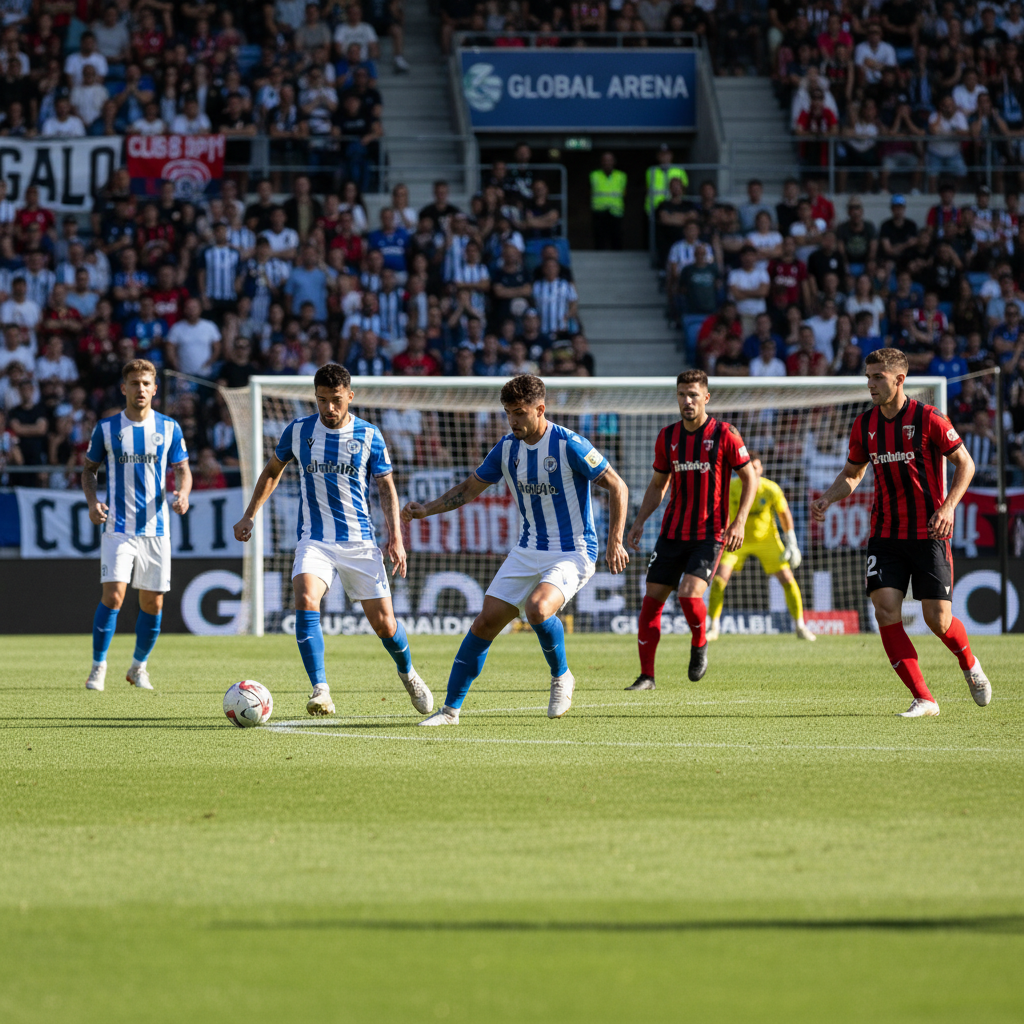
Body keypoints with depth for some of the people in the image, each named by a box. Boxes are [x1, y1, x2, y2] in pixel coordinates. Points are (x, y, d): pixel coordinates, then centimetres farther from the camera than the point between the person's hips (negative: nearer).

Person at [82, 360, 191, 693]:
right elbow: (89, 469, 10)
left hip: (155, 527, 2)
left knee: (153, 603, 5)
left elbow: (182, 469, 8)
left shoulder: (169, 428, 4)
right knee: (113, 594, -15)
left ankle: (139, 667, 25)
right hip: (118, 526, -2)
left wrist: (182, 493, -14)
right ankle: (98, 668, -3)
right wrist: (92, 501, -8)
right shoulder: (107, 428, 2)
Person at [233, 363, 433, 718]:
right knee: (305, 601, -27)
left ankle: (407, 674, 33)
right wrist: (250, 515, 10)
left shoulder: (369, 436, 0)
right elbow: (273, 470, 17)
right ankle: (320, 690, -24)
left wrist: (396, 537, -4)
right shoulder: (298, 431, 2)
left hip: (360, 541, 0)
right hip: (315, 539, 0)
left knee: (383, 621, 1)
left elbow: (387, 489, 6)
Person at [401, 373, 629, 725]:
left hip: (573, 553, -6)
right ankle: (450, 709, 6)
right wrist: (426, 509, 2)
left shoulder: (569, 445, -16)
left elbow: (617, 487, -10)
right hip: (528, 551, 6)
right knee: (486, 621, -2)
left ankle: (561, 676, -3)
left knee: (538, 608, -32)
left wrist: (615, 542, -16)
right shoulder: (507, 447, 2)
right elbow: (470, 488, 15)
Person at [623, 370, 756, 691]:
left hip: (710, 533, -5)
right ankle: (646, 675, 7)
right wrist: (640, 521, 5)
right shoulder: (668, 436, 8)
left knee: (689, 593, -22)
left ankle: (700, 643, 9)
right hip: (672, 532, 5)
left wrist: (739, 522, -12)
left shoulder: (724, 435, -5)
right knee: (652, 598, -1)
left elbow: (750, 479, -1)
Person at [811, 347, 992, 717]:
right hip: (885, 534, 4)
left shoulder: (928, 419, -10)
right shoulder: (865, 425, 4)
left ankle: (970, 665, 28)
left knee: (937, 618, -7)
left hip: (928, 532, -4)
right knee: (885, 610, -12)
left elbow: (965, 464, -4)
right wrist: (828, 498, -1)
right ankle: (923, 699, -5)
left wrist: (948, 507, -17)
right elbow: (852, 472, 18)